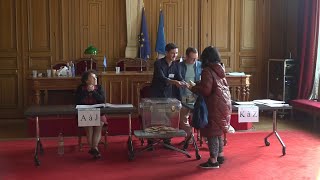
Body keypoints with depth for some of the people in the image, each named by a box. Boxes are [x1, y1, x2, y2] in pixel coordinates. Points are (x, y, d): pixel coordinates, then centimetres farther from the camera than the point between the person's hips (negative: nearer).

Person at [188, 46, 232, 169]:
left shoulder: (207, 71, -14)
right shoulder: (220, 69, 10)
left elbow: (206, 90, -19)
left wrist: (192, 88, -5)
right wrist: (197, 85, 21)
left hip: (215, 105, -8)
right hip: (224, 102, 8)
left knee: (212, 132, -1)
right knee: (218, 131, 19)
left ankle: (213, 160, 3)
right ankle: (220, 155, 28)